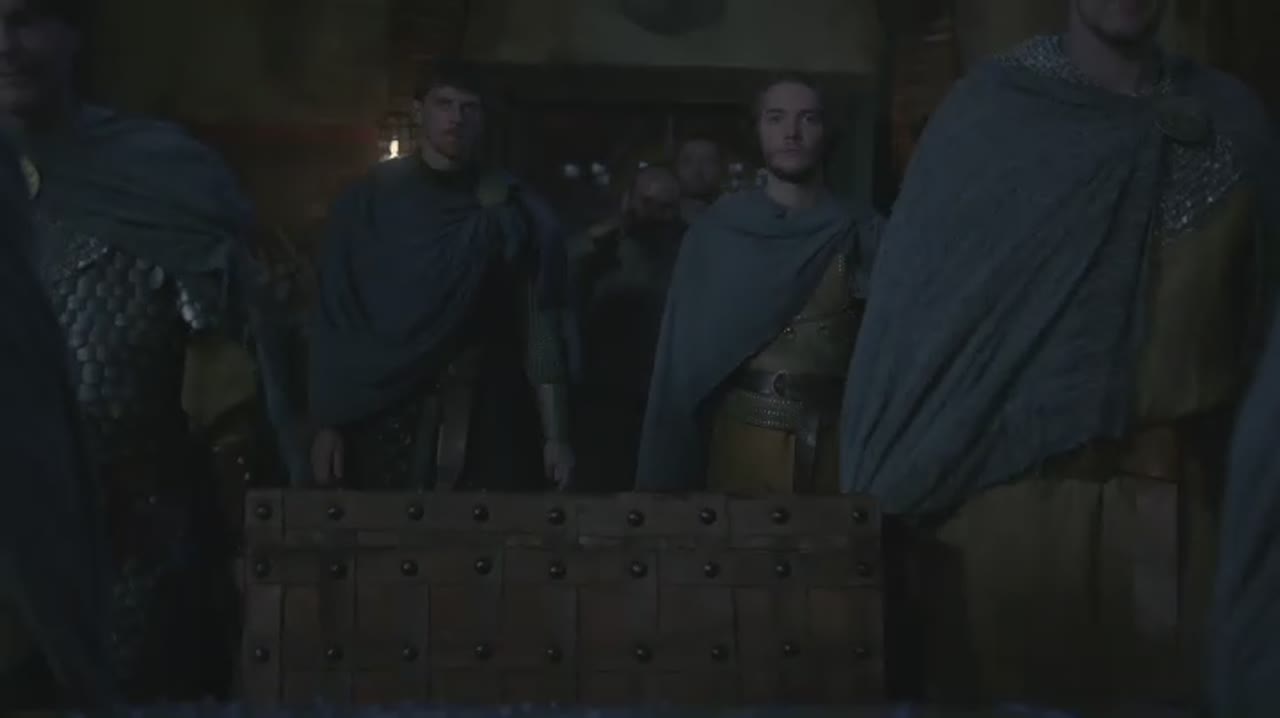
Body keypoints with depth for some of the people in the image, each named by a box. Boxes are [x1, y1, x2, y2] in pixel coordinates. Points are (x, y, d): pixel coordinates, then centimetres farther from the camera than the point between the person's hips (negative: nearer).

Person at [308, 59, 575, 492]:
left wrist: (556, 435, -8)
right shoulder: (368, 203, 5)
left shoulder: (515, 211, 4)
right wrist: (328, 423, -1)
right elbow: (334, 322, 5)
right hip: (386, 420, 1)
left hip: (485, 421, 0)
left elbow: (540, 326, -1)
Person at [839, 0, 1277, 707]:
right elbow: (914, 308, -1)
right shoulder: (988, 109, -2)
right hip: (1004, 487, -2)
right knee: (991, 691, 9)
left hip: (1167, 500, 2)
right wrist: (881, 499, -4)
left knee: (1153, 691, 11)